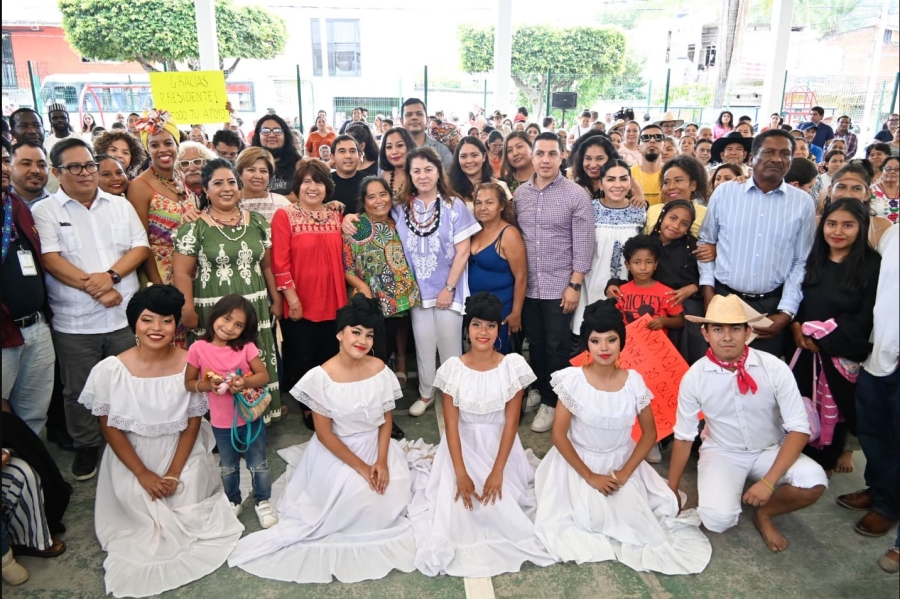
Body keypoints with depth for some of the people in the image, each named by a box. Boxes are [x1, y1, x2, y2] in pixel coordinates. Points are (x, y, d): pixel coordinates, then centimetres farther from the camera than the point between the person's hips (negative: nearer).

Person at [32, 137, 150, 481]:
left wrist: (111, 276, -14)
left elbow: (141, 247, 3)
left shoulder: (120, 205, 9)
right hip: (74, 320, -2)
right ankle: (86, 446, 29)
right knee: (79, 390, 10)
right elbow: (49, 259, -10)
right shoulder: (45, 211, 0)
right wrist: (92, 287, -17)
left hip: (124, 315, 2)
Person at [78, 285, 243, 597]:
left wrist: (174, 473, -12)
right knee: (135, 498, -18)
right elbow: (109, 427, -9)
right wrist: (143, 474, -11)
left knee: (186, 497, -15)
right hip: (132, 454, 1)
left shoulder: (190, 365, -18)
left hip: (181, 451, 0)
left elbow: (193, 423, -8)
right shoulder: (110, 370, -17)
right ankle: (149, 538, 13)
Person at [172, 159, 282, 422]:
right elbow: (182, 273, -6)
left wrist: (276, 300, 10)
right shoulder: (194, 228, -4)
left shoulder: (257, 222, 8)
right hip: (213, 312, -3)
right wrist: (187, 311, -13)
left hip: (254, 309, 4)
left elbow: (268, 265, 12)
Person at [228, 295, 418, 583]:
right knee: (358, 499, -22)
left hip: (376, 446, 4)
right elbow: (325, 433, -14)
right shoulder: (321, 378, -18)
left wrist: (381, 460, -15)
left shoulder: (379, 370, -8)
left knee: (393, 496, -12)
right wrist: (361, 467, -17)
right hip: (337, 451, -3)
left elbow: (386, 420, -1)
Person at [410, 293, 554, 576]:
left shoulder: (513, 365, -10)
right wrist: (461, 473, -17)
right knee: (459, 501, -17)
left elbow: (511, 421, -10)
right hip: (463, 445, 0)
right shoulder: (453, 368, -9)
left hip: (500, 445, 0)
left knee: (500, 502, -14)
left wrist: (498, 471, -16)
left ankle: (501, 543, 17)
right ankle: (464, 546, 12)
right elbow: (451, 424, -9)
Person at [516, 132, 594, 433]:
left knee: (556, 348, 5)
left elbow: (583, 244, -9)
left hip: (560, 287, -4)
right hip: (528, 286, 4)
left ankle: (553, 402, 21)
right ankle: (541, 393, 32)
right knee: (535, 345, 15)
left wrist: (575, 285, -13)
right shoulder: (520, 193, 5)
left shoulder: (576, 194, -7)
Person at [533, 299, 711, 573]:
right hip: (579, 463, -2)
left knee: (632, 519, -12)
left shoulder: (634, 381, -11)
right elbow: (559, 435, -13)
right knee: (590, 518, -16)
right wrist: (590, 476, -15)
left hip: (622, 464, 2)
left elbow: (649, 433, -1)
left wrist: (625, 473, -11)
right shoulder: (573, 380, -18)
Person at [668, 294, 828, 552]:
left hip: (770, 450, 2)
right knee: (717, 519, -24)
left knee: (814, 483, -26)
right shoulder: (694, 377, -17)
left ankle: (764, 513, 4)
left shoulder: (774, 368, -19)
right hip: (722, 452, -1)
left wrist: (768, 482, -25)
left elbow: (799, 429, -15)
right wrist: (671, 491, 1)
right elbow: (683, 437, -5)